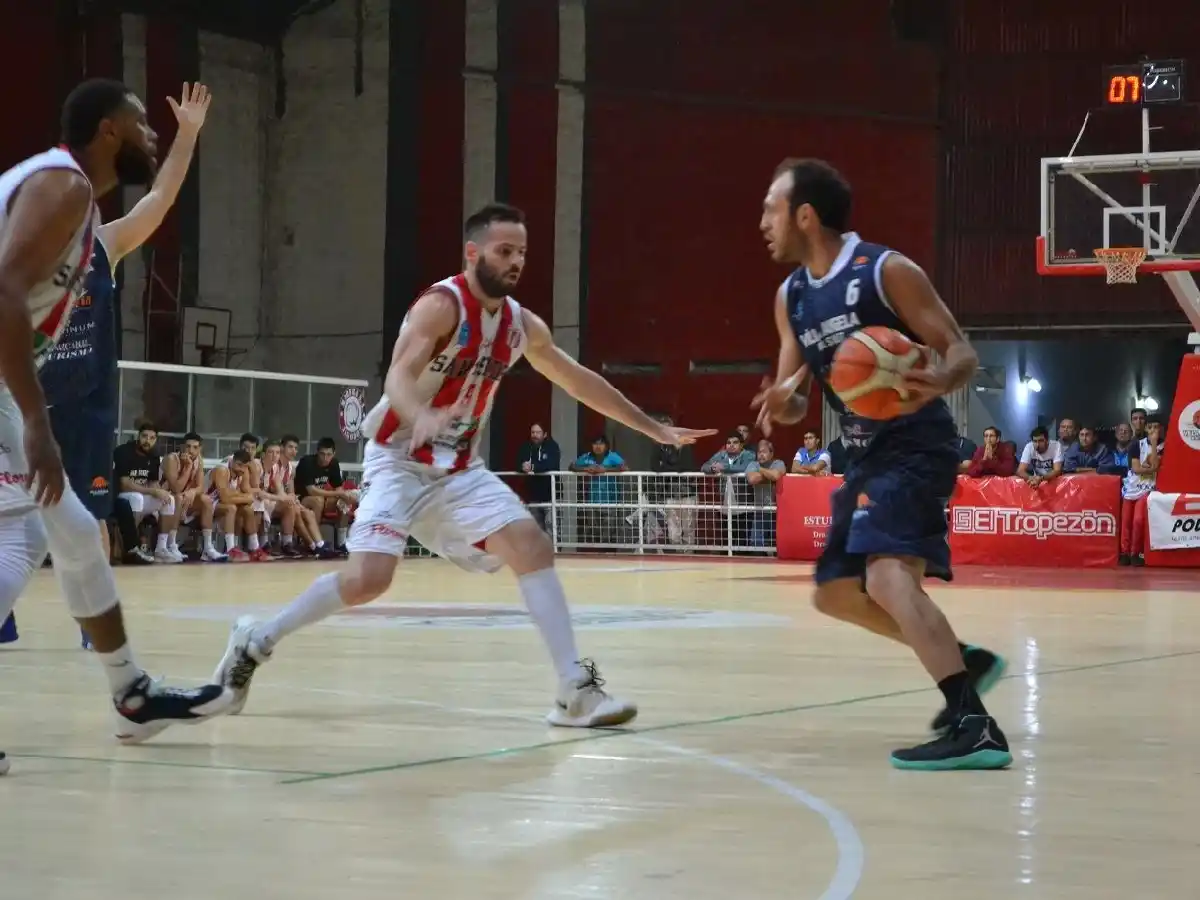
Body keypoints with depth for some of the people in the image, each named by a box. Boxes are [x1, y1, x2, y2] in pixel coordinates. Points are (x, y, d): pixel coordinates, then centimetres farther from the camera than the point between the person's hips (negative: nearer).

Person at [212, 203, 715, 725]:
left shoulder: (522, 325, 4)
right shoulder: (441, 306, -18)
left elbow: (579, 382, 17)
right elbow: (398, 376, -33)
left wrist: (654, 429, 19)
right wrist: (420, 417, -56)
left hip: (459, 467, 7)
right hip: (400, 460, -7)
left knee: (533, 547, -10)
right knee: (368, 578, -21)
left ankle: (576, 690, -12)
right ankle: (256, 642, 0)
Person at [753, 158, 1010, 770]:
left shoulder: (888, 271, -13)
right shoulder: (790, 297, 9)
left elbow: (960, 350, -12)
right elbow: (793, 396, 13)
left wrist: (939, 385, -36)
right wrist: (782, 404, -12)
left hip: (916, 448, -9)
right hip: (866, 456, 9)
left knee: (888, 576, -28)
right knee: (836, 592, 14)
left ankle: (974, 726, -35)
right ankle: (964, 661, 26)